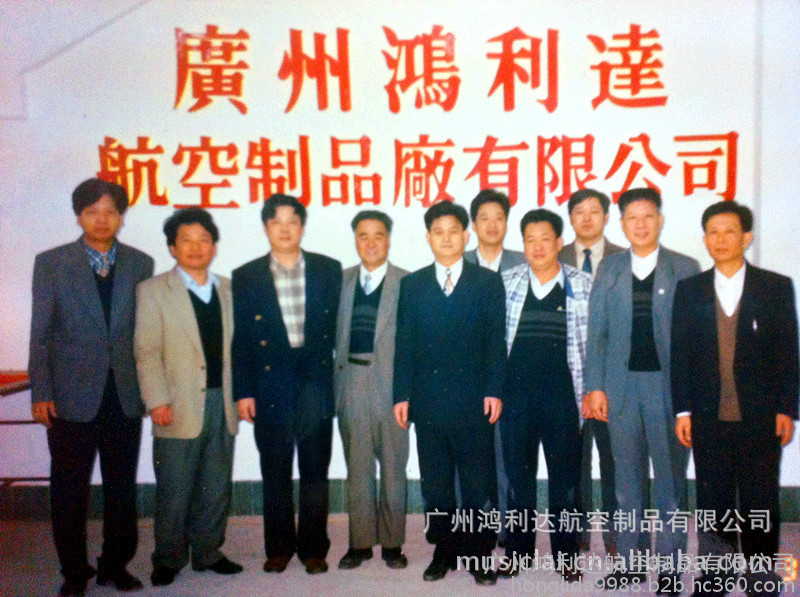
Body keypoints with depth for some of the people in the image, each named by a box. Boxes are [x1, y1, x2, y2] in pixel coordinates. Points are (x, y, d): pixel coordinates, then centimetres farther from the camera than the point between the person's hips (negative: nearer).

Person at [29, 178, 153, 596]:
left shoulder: (140, 264, 5)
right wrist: (41, 393, -5)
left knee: (122, 487, 10)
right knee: (69, 490, 8)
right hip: (71, 397, -1)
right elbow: (40, 334, 0)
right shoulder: (51, 263, 1)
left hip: (125, 396, 2)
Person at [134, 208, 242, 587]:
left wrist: (240, 394, 2)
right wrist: (157, 401, -12)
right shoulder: (152, 290, 1)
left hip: (222, 403, 4)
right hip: (179, 407, -3)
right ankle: (168, 559, 20)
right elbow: (147, 352, -4)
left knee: (216, 487, 11)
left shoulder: (228, 289, 11)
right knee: (174, 491, 4)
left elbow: (235, 346, 10)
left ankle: (208, 553, 26)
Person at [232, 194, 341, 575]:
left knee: (315, 470, 7)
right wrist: (243, 391, -2)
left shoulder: (328, 270, 5)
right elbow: (240, 340, 2)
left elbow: (338, 327, 6)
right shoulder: (246, 277, 4)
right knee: (275, 472, 9)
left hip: (316, 381, 0)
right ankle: (279, 546, 25)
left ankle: (314, 547, 20)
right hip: (270, 384, 0)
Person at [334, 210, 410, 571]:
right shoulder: (341, 281, 10)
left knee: (393, 467, 6)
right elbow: (334, 335, 9)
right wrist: (333, 380, 1)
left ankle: (392, 543, 20)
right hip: (350, 384, 3)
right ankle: (360, 542, 22)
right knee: (357, 467, 10)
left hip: (391, 383, -3)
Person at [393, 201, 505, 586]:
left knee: (478, 483, 5)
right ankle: (444, 551, 24)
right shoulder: (412, 284, 10)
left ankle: (479, 555, 19)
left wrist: (494, 391, -8)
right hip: (427, 400, 2)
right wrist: (402, 395, 1)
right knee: (435, 484, 10)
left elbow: (496, 341, 0)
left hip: (473, 400, -2)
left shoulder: (487, 282, 5)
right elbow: (404, 344, 6)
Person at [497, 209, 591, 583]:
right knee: (518, 475, 11)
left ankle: (566, 554, 21)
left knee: (565, 477, 6)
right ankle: (517, 551, 24)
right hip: (516, 393, 1)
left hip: (563, 394, -1)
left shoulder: (583, 286, 2)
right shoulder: (506, 283, 5)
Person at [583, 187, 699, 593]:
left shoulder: (685, 269, 1)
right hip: (621, 387, 2)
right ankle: (632, 561, 22)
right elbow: (596, 332, 6)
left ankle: (669, 566, 17)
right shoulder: (609, 270, 8)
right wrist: (594, 386, -1)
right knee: (628, 478, 10)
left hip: (669, 386, -2)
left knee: (670, 478, 5)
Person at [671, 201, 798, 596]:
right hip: (708, 418, 1)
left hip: (760, 416, -1)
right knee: (712, 502, 9)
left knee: (760, 502, 5)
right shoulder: (689, 290, 6)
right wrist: (682, 410, -1)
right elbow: (680, 354, 3)